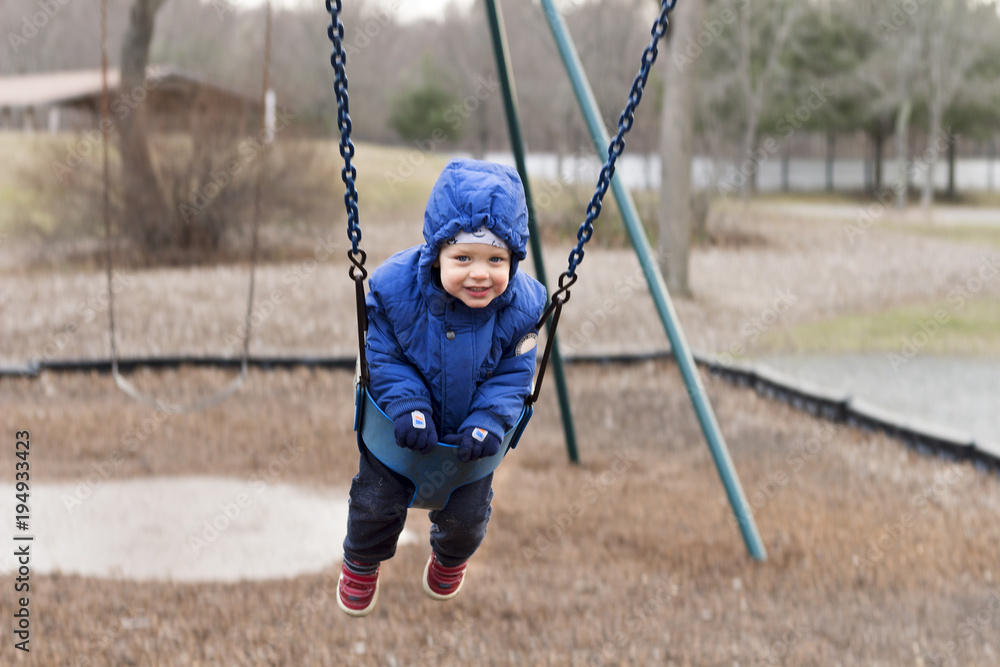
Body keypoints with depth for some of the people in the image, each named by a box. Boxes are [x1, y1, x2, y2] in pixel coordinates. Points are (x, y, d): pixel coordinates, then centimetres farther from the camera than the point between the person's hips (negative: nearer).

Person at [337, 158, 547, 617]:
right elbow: (383, 357, -16)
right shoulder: (396, 287, -30)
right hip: (399, 424, -1)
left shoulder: (521, 307, -27)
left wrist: (487, 423, -25)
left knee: (466, 517, 14)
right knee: (376, 503, 10)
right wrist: (407, 406, -28)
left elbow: (512, 375, -13)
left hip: (471, 429, 1)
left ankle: (450, 558, 52)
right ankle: (362, 562, 45)